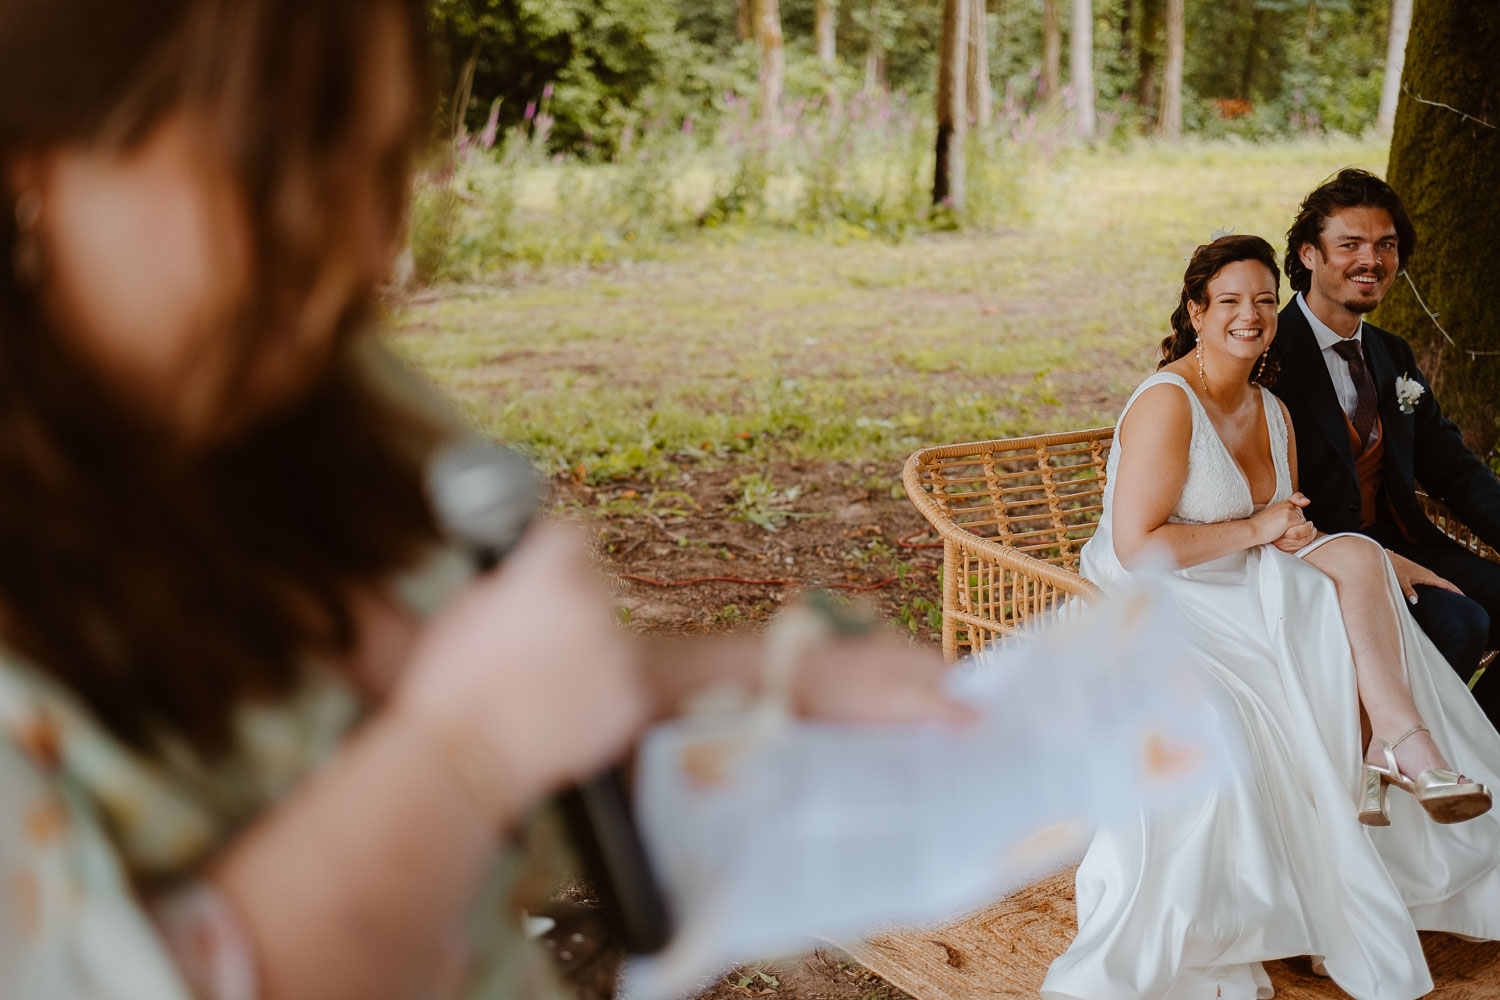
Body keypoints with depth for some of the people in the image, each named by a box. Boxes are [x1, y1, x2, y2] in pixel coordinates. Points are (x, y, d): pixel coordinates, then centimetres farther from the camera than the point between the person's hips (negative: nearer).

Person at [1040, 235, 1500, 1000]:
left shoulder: (1272, 412, 11)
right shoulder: (1167, 403, -16)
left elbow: (1286, 528, 21)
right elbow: (1136, 548, -22)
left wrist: (1296, 534, -5)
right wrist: (1256, 529, -15)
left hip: (1246, 592, 8)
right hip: (1154, 607, -7)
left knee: (1356, 559, -18)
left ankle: (1398, 745, -21)